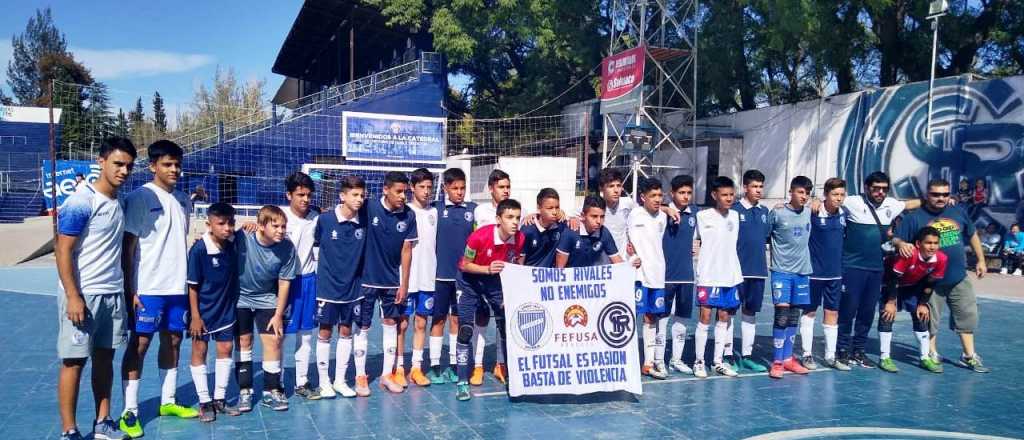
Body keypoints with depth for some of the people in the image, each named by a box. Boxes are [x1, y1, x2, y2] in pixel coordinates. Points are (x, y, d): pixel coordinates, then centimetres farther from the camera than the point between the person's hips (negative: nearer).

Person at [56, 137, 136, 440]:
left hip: (113, 294, 7)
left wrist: (126, 290, 14)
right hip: (83, 295, -7)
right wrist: (73, 297, -18)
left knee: (105, 358, 12)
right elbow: (63, 251, -14)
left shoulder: (118, 203, 9)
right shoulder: (80, 202, -13)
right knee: (74, 361, 2)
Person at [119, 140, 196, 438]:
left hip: (178, 287, 6)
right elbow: (128, 246, -8)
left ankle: (168, 401, 24)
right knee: (139, 344, -2)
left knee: (173, 341, 12)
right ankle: (129, 411, 6)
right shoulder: (140, 197, -8)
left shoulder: (183, 200, 11)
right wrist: (129, 289, -12)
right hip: (147, 288, -6)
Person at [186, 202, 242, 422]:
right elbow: (192, 286, -16)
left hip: (226, 309, 5)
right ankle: (204, 402, 15)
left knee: (225, 349, 9)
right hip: (203, 311, -5)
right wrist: (195, 316, -15)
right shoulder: (199, 249, -21)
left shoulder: (233, 244, -9)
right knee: (199, 351, 5)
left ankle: (220, 399, 22)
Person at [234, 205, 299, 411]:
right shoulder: (242, 238, -28)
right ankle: (244, 391, 18)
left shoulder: (287, 248, -20)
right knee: (243, 342, 5)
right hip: (240, 296, -1)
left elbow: (284, 283, -11)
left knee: (273, 341, -3)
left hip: (267, 299, 1)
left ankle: (271, 391, 10)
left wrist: (278, 314, -8)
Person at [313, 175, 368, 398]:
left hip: (352, 287, 3)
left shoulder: (364, 220, -5)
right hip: (327, 287, -3)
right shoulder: (324, 219, -14)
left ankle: (340, 380, 25)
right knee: (325, 333, 7)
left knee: (346, 332, 11)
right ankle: (324, 382, 20)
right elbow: (314, 243, 0)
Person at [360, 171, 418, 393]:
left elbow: (406, 250, -2)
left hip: (392, 280, 3)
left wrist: (404, 283, -2)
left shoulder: (408, 215, -6)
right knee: (363, 326, 5)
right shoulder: (369, 208, -15)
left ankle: (387, 374, 20)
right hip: (367, 278, -3)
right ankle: (360, 376, 17)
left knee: (391, 323, 8)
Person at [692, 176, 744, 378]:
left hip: (731, 275, 5)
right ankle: (699, 361, 8)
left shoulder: (735, 216, 8)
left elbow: (733, 244, 16)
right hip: (708, 276, -5)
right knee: (705, 317, -3)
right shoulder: (703, 216, -8)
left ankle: (719, 361, 20)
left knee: (725, 317, 10)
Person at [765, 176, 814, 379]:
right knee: (782, 313, -10)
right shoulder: (777, 213, -8)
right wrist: (774, 253, 0)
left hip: (802, 270, 5)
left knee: (794, 316, 10)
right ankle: (777, 361, -3)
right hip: (782, 271, -5)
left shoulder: (809, 213, 6)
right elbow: (764, 235, 0)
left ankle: (788, 358, 20)